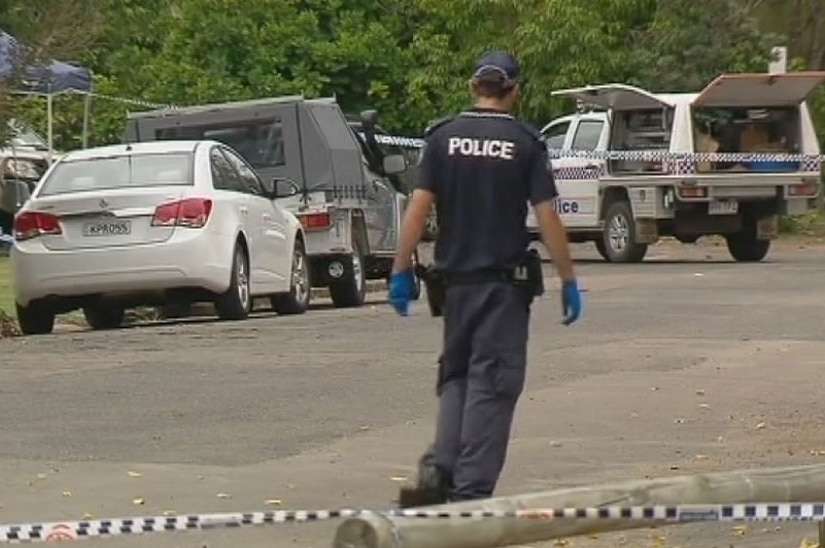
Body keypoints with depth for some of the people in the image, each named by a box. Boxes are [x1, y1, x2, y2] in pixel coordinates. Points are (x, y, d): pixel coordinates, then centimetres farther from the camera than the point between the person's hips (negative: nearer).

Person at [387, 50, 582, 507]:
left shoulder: (443, 137, 1)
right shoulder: (525, 143, -4)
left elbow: (418, 206, -4)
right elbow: (547, 217, -7)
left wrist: (401, 269, 1)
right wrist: (568, 280, -1)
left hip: (455, 278, 3)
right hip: (505, 280, -2)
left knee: (456, 375, 16)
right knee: (492, 383, 2)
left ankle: (438, 468, -3)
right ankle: (470, 490, -2)